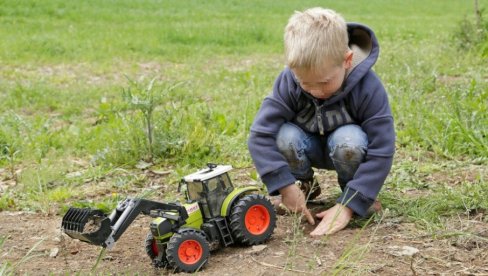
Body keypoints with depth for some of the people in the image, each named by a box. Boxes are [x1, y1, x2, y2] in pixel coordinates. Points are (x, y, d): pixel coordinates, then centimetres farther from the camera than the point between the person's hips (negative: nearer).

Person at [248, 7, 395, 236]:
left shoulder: (368, 88, -30)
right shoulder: (289, 81, -26)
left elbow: (381, 153, -30)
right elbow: (260, 135, -27)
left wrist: (348, 205, -36)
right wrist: (285, 185, -35)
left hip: (347, 148, -2)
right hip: (311, 147, 2)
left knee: (348, 140, -36)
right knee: (286, 136, -31)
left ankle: (352, 191, -5)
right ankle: (305, 184, 1)